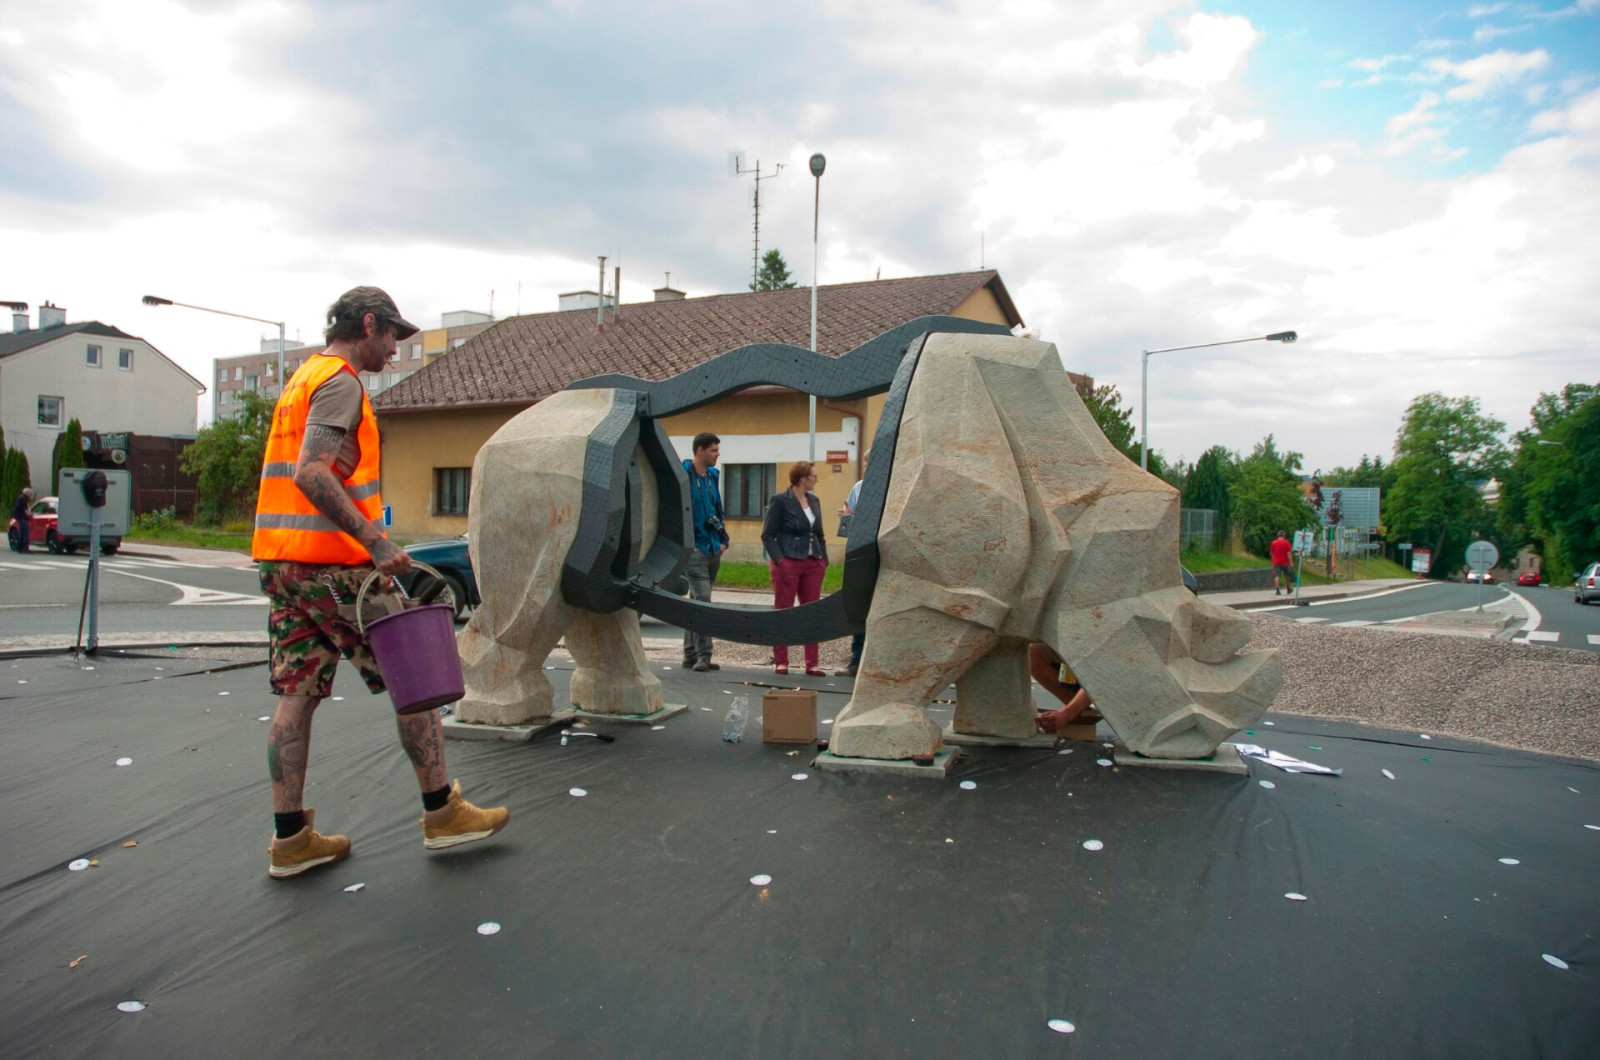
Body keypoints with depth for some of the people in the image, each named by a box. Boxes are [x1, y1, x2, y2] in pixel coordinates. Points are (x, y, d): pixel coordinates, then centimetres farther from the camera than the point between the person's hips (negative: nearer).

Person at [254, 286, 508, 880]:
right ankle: (443, 813, 9)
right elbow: (312, 474, -22)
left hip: (282, 562, 10)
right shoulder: (340, 382, -9)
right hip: (332, 563, -10)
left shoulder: (302, 380, 22)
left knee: (297, 695, 8)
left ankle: (291, 839, 12)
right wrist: (376, 540, -26)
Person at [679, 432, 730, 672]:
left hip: (713, 549, 8)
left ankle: (690, 655, 19)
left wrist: (723, 540, 12)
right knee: (702, 599, -15)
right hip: (694, 549, -8)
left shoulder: (712, 476, 14)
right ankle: (703, 655, -12)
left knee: (697, 601, 12)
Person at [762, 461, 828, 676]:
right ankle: (781, 662, 9)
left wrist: (824, 559, 9)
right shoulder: (780, 501, -5)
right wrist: (779, 560, -16)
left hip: (813, 564, 6)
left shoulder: (814, 501, 13)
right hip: (788, 562, -6)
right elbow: (768, 535, -7)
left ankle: (812, 664, 12)